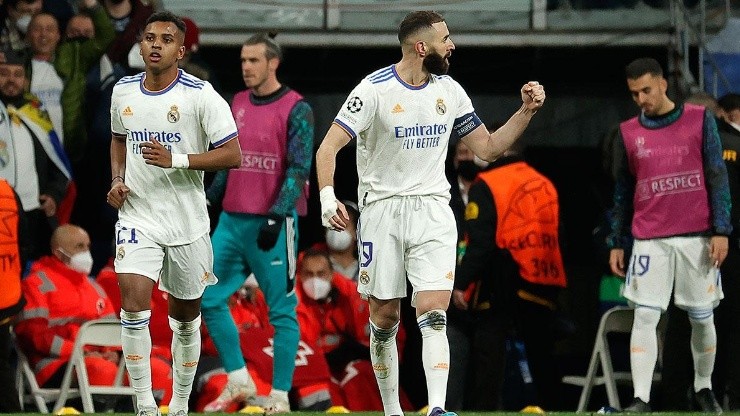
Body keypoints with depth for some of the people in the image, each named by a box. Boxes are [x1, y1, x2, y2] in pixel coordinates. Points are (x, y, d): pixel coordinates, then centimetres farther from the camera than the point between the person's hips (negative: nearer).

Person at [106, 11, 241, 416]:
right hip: (137, 218, 2)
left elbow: (232, 155, -13)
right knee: (134, 306, -18)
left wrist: (176, 160, -23)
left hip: (187, 222, -2)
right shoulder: (123, 92, 4)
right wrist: (117, 179, 5)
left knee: (186, 318, 10)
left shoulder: (200, 95, -10)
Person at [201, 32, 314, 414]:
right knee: (209, 299, 5)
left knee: (281, 310, -3)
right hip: (232, 219, 7)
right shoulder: (237, 104, 13)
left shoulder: (296, 110, -7)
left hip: (273, 222, -7)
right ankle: (238, 382, 14)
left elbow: (299, 169, -12)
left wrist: (276, 217, -20)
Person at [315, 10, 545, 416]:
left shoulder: (450, 92, 6)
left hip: (433, 211, 2)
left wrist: (526, 111, 4)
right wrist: (327, 197, -29)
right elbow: (329, 146, -14)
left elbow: (488, 147, 16)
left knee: (433, 314, -14)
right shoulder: (375, 90, -9)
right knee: (384, 317, 4)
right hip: (382, 210, -2)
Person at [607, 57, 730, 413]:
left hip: (696, 238, -1)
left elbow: (717, 178, 0)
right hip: (649, 242, 1)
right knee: (645, 316, -10)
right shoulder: (628, 132, 8)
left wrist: (721, 230, -6)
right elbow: (623, 192, 14)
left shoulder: (700, 120, 2)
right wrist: (616, 243, 12)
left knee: (702, 318, 6)